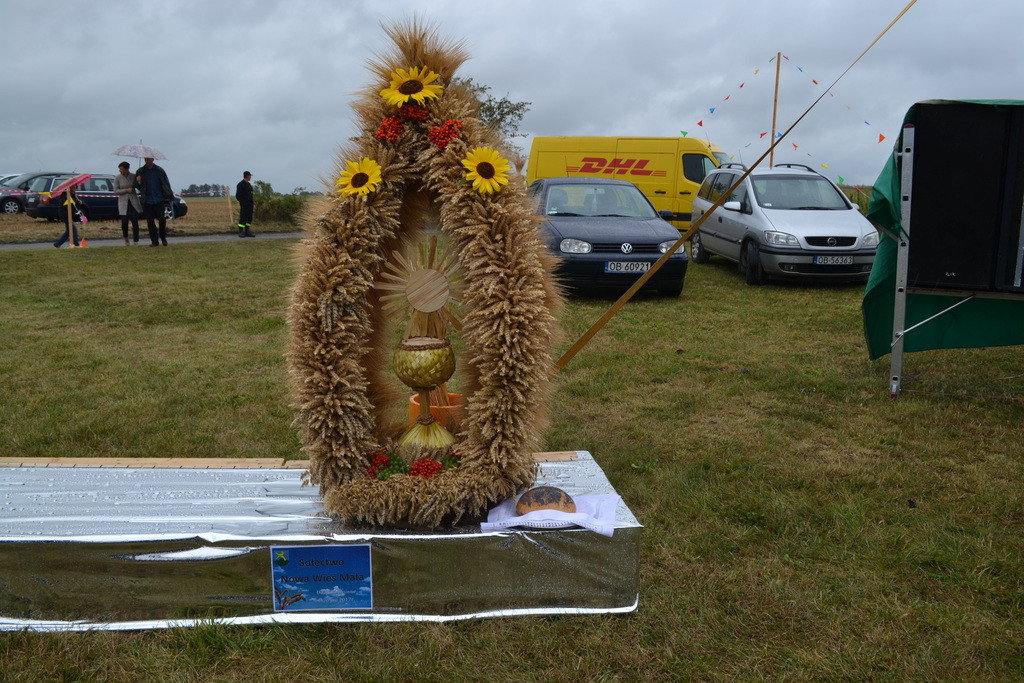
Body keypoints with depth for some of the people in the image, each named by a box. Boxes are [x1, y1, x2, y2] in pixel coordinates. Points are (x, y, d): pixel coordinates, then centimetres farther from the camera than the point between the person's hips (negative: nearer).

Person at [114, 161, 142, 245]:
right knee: (124, 222, -8)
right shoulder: (117, 178, -4)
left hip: (133, 201, 1)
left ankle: (135, 242, 1)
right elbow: (115, 191, -4)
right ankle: (126, 238, 18)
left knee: (135, 222, -5)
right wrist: (126, 190, -15)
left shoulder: (133, 176, -1)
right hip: (123, 202, -1)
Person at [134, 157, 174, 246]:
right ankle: (155, 241, 10)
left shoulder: (159, 171, 3)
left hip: (160, 200, -2)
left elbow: (166, 184, 7)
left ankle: (163, 237, 15)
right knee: (150, 221, 1)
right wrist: (138, 183, -12)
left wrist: (170, 197, 1)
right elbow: (137, 186, 12)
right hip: (147, 201, 2)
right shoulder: (140, 172, 6)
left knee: (162, 219, -8)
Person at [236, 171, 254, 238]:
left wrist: (251, 203, 14)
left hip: (249, 205, 8)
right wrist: (242, 203, -16)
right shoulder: (240, 184, -9)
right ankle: (241, 232, -4)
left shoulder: (249, 184, 17)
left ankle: (247, 232, 12)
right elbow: (238, 195, -12)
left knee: (249, 218, 7)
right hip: (244, 205, -8)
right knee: (243, 218, -8)